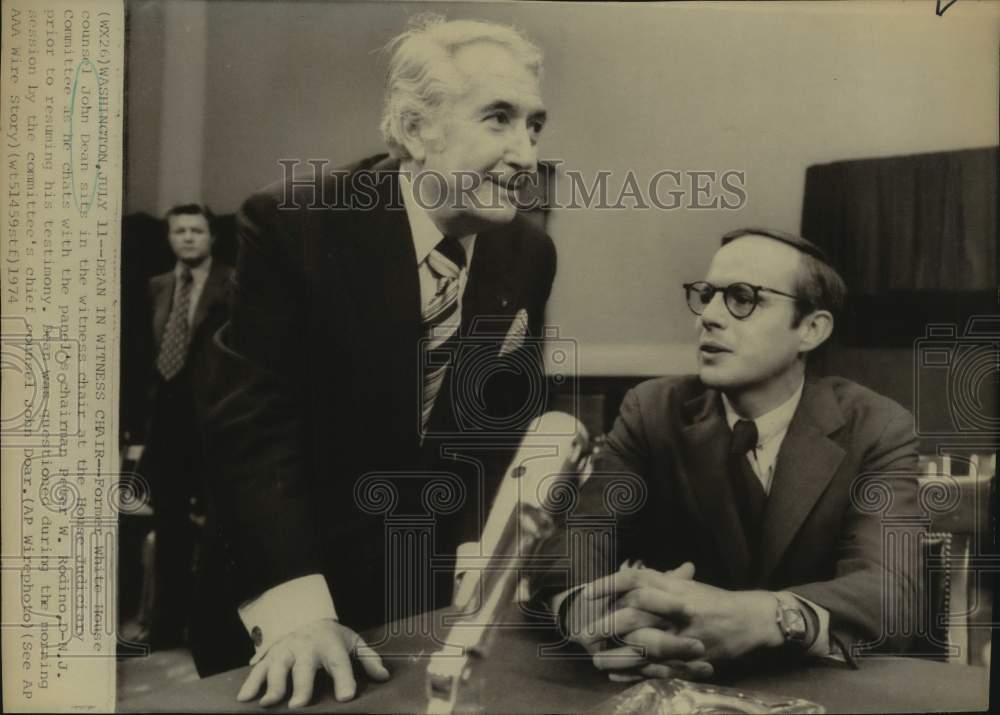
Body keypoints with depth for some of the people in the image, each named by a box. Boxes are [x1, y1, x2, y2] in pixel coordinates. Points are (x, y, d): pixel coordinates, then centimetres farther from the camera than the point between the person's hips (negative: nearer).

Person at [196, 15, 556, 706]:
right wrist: (293, 606, -30)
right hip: (302, 562, -3)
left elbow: (508, 418, 1)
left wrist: (485, 549, -12)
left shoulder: (530, 254, -5)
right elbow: (249, 420, -23)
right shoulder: (291, 224, -19)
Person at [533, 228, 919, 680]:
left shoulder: (878, 429, -7)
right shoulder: (652, 411, -3)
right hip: (683, 681, 2)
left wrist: (762, 619, -42)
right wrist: (583, 608, -38)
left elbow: (884, 583, -22)